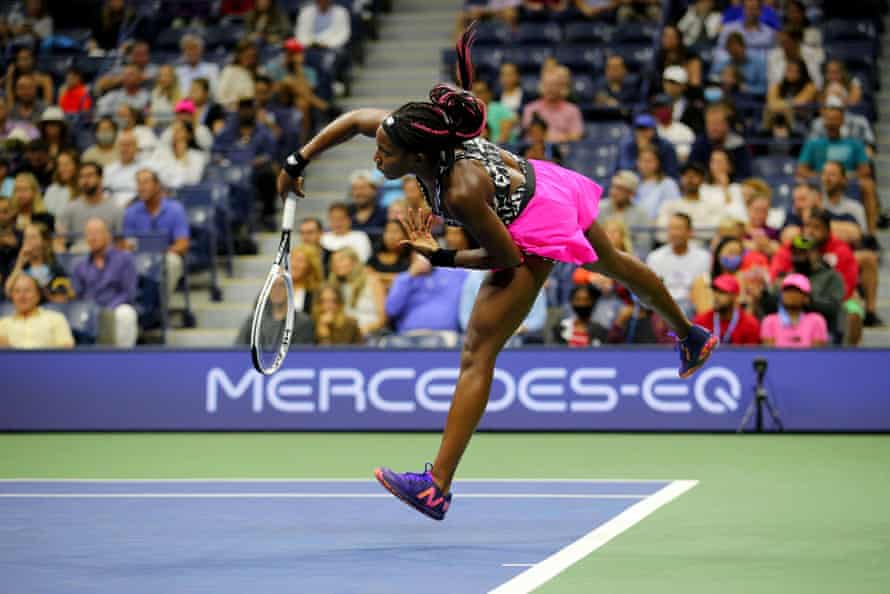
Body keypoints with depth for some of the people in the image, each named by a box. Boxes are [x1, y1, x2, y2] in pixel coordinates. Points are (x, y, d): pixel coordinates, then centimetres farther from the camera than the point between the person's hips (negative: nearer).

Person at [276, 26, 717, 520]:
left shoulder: (461, 193, -40)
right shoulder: (417, 134, -21)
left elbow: (507, 257, -26)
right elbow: (352, 118, -3)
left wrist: (439, 257, -26)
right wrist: (297, 163, -5)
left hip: (534, 231, -9)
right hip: (544, 181, 9)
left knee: (477, 354, -15)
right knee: (613, 265, 35)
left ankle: (437, 489, -19)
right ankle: (691, 335, 64)